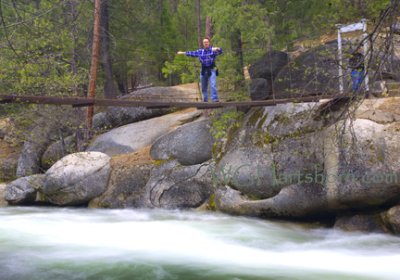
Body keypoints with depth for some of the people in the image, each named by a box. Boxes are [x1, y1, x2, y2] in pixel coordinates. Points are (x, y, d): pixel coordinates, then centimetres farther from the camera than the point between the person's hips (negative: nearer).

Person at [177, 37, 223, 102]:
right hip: (204, 71, 4)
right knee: (203, 87, 8)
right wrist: (183, 53, 30)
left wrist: (217, 49, -39)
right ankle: (205, 100, 19)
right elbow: (192, 53, 23)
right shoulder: (200, 51, 12)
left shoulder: (213, 50, 1)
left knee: (213, 85, -19)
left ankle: (215, 99, -21)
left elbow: (220, 51, -16)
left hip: (211, 70, -4)